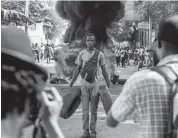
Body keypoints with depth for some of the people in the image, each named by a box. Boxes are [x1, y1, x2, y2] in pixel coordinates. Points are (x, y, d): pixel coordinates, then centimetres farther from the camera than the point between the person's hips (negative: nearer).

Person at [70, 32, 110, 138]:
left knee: (94, 110, 4)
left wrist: (108, 85, 3)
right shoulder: (82, 54, 3)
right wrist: (71, 84, 9)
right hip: (84, 84, 1)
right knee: (85, 109, 2)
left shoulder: (99, 54, 0)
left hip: (95, 84, -1)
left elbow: (104, 71, 5)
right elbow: (77, 70, 10)